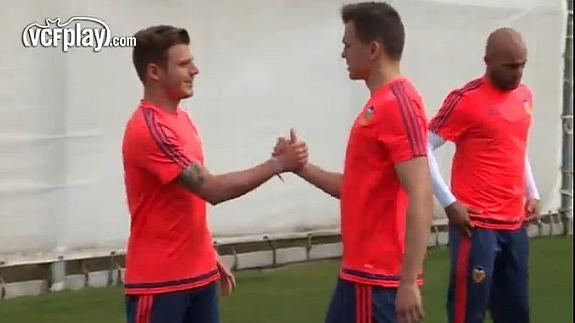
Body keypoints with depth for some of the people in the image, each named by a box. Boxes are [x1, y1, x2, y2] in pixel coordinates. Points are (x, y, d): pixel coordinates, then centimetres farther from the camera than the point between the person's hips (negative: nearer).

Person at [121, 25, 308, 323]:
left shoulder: (181, 119, 12)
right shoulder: (149, 130, -19)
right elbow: (212, 189, -22)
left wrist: (211, 255, 19)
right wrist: (278, 164, -17)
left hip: (199, 274, 9)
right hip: (158, 281, -9)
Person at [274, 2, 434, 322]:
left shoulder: (397, 104, -17)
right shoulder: (381, 104, 14)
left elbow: (421, 198, -25)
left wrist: (409, 282, -27)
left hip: (378, 276, -10)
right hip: (362, 271, 10)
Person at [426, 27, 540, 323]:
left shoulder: (525, 96, 11)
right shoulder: (466, 99, -11)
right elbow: (424, 147, -12)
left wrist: (532, 193, 16)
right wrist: (449, 202, -15)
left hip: (515, 223, 7)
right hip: (477, 223, -7)